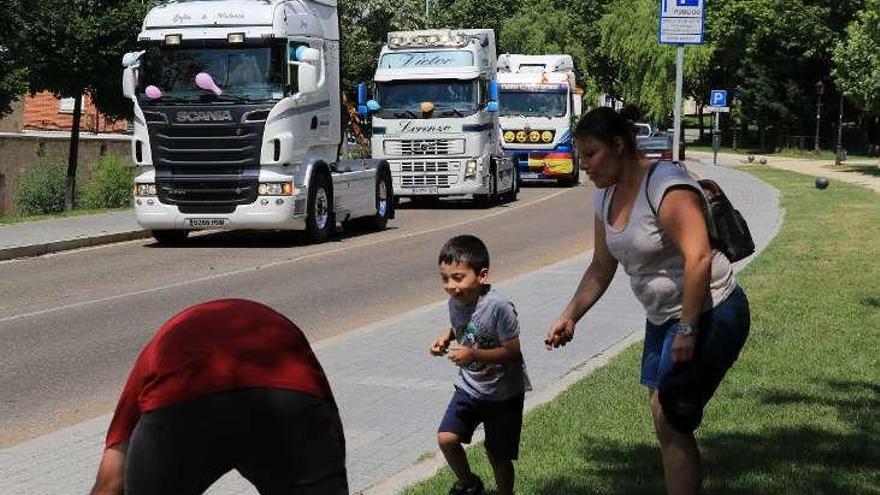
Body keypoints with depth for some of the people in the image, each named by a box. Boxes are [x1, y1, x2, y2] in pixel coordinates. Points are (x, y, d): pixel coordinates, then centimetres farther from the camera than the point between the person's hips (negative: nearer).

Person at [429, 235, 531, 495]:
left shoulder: (498, 307, -28)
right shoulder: (455, 302, -8)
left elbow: (513, 351, -26)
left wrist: (474, 354, -35)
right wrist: (445, 337, -7)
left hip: (503, 393, -5)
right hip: (469, 387, 5)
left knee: (498, 454, 6)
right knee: (446, 438, -7)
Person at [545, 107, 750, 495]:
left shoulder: (666, 186, -22)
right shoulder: (606, 196, 5)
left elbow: (698, 258, -29)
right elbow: (602, 267, 13)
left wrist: (687, 330, -28)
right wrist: (570, 316, 5)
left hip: (710, 313, -9)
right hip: (664, 316, 9)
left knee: (670, 419, -10)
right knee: (662, 416, 10)